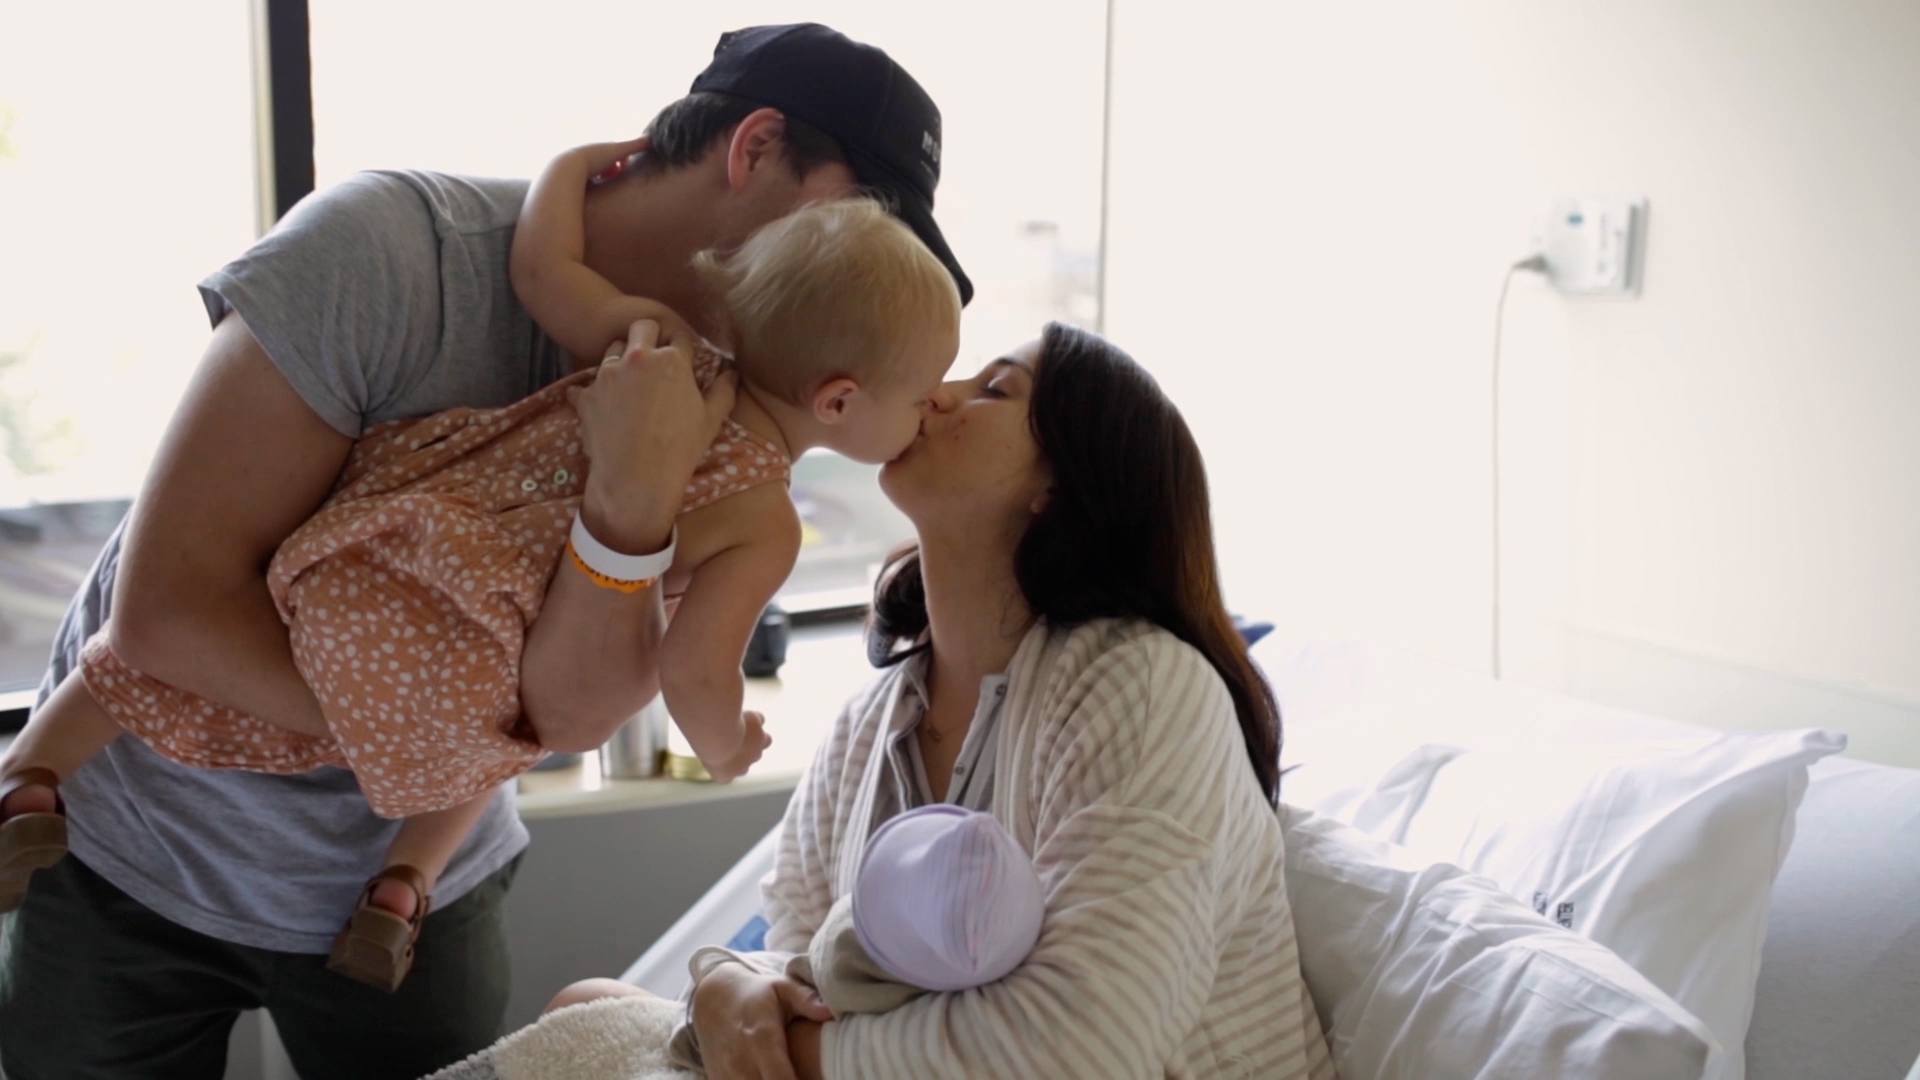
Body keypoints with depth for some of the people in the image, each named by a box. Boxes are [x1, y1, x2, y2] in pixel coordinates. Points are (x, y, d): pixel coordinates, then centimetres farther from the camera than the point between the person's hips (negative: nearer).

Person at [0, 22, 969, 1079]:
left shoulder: (720, 405, -12)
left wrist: (636, 503, -38)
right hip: (134, 850, -2)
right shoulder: (395, 246, -25)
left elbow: (565, 710, -22)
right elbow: (164, 605, -25)